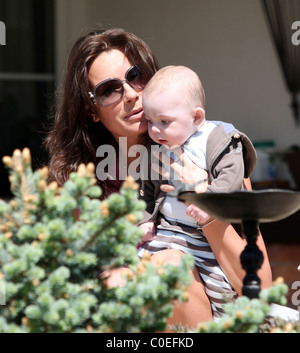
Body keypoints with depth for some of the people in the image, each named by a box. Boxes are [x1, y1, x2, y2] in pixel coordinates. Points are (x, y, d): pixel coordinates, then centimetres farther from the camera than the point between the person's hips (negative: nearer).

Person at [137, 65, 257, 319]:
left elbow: (231, 177, -23)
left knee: (218, 281, -11)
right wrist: (145, 219, 7)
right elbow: (148, 190, 18)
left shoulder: (217, 140, -12)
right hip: (166, 229, 5)